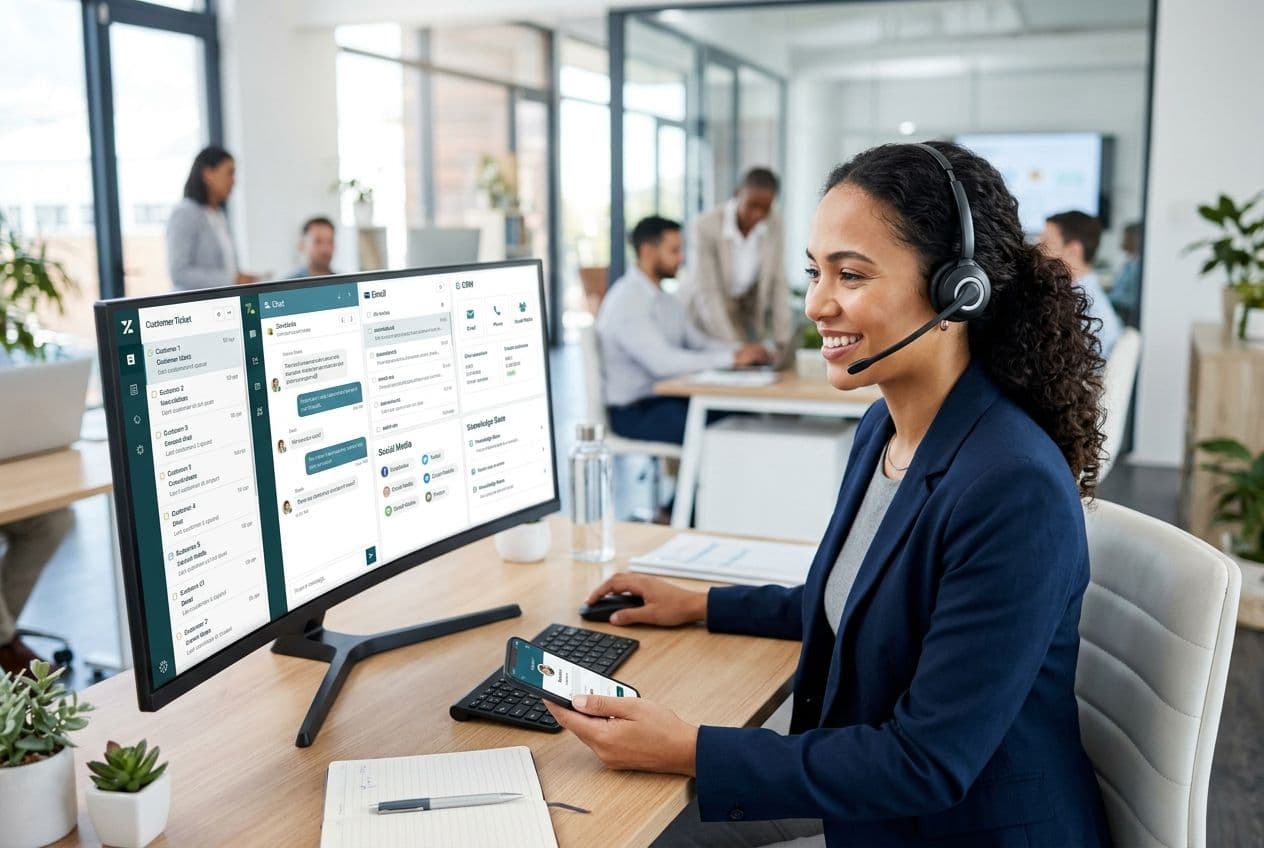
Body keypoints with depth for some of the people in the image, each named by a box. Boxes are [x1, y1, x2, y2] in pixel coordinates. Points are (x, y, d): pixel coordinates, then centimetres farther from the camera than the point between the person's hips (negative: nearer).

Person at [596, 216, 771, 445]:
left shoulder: (665, 300, 14)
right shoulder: (625, 303, -17)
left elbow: (698, 341, 15)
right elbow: (663, 362, -26)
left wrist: (744, 350, -4)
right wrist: (733, 357, -23)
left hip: (668, 398, 9)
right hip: (633, 411, -9)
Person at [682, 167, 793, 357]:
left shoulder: (774, 225, -10)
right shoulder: (706, 226, -23)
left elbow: (778, 284, -6)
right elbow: (706, 293, -25)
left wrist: (783, 341, -13)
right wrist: (732, 347, -31)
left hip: (747, 316, 3)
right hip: (705, 318, -3)